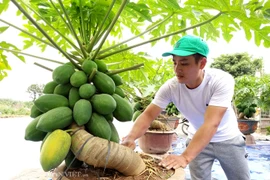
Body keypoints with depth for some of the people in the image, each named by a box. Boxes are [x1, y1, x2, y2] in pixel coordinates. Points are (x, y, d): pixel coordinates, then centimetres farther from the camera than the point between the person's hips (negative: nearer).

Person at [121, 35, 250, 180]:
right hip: (197, 140, 1)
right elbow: (148, 115, -23)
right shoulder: (170, 87, -23)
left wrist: (185, 157, -52)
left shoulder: (222, 81, -32)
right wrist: (131, 137, -42)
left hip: (227, 140, 0)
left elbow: (211, 124, -41)